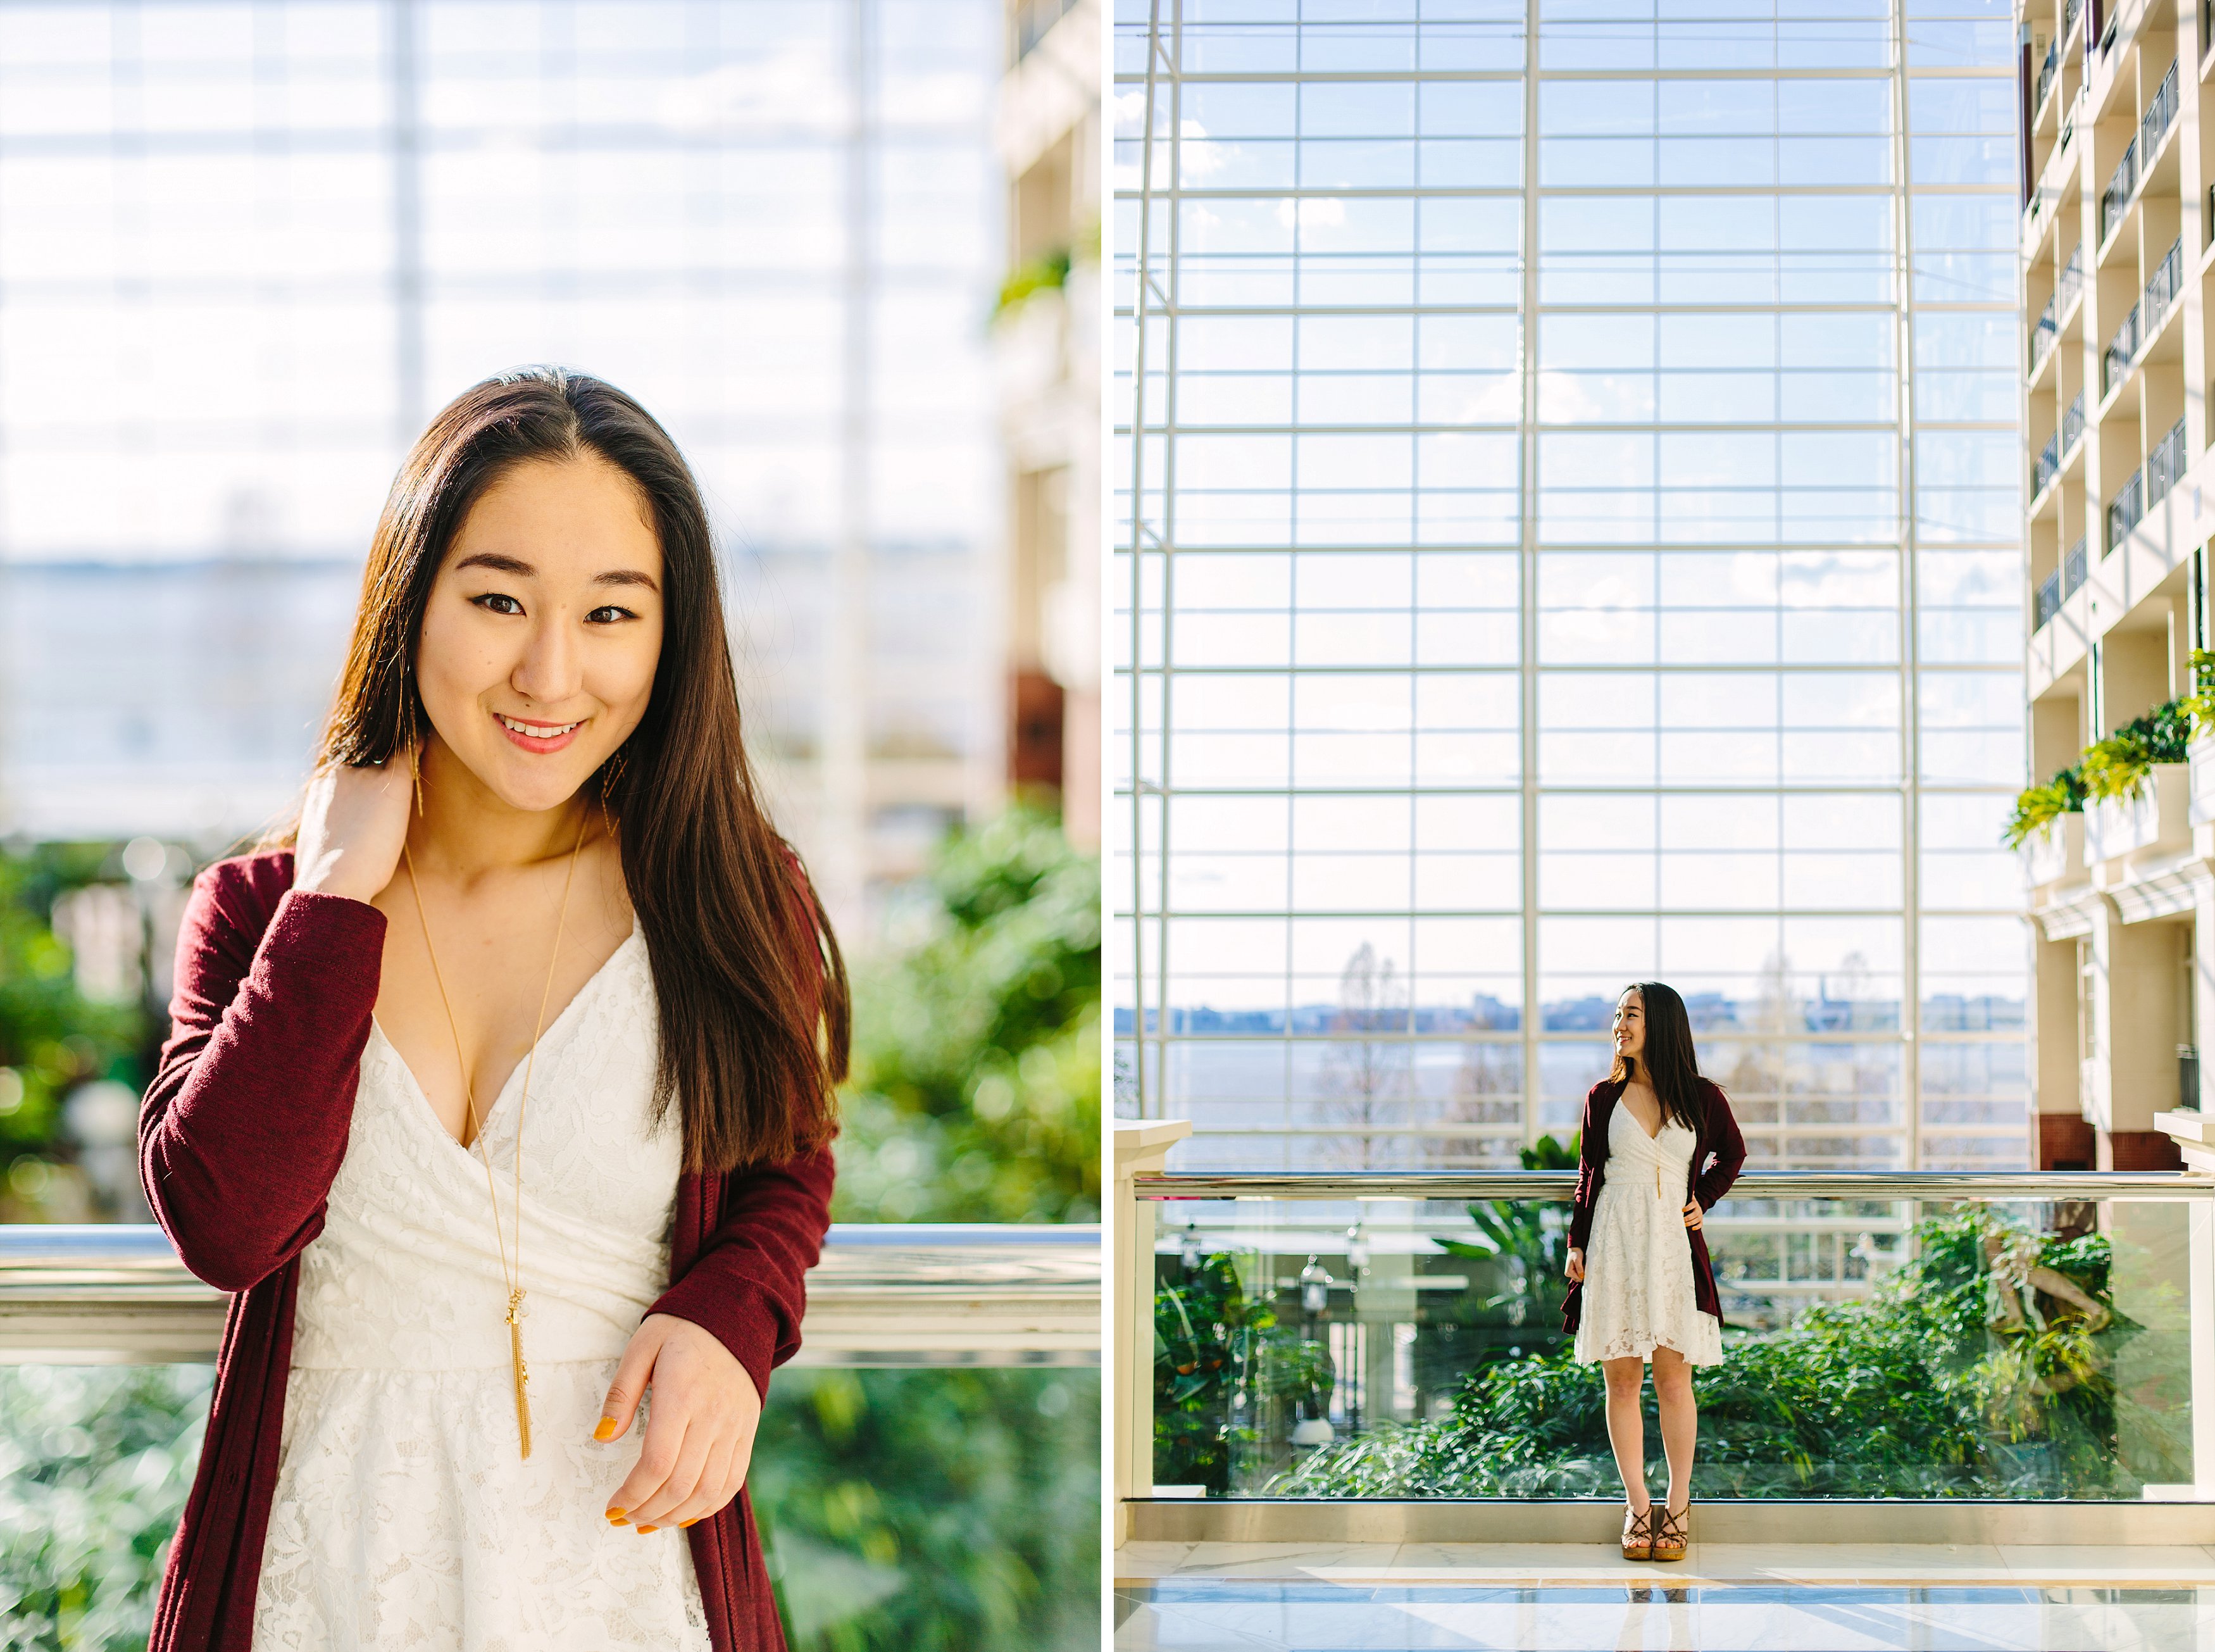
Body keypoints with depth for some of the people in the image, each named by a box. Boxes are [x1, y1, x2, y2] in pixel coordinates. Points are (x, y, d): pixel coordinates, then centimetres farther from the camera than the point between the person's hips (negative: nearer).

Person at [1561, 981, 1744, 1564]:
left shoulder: (1702, 1098, 2)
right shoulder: (1604, 1097, 6)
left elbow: (1732, 1154, 20)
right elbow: (1588, 1174, 11)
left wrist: (1702, 1201, 7)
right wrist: (1577, 1243, 6)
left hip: (1672, 1243, -1)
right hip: (1614, 1242, 1)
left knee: (1672, 1377, -2)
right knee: (1622, 1379, 2)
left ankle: (1678, 1506, 7)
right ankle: (1637, 1505, 10)